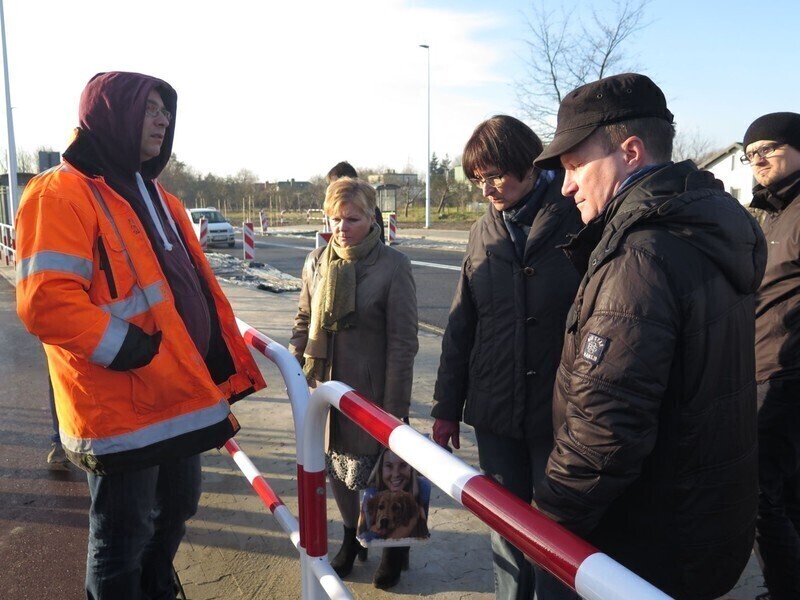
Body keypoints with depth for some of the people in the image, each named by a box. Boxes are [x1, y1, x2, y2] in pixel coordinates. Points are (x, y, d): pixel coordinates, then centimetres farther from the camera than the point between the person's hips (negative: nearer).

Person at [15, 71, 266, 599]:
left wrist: (227, 364, 9)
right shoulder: (63, 193, -13)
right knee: (123, 536, 8)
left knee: (176, 510, 24)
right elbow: (45, 301, -24)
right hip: (122, 407, -9)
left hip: (182, 395, 9)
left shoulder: (154, 196, 15)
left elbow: (196, 286, 16)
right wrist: (130, 348, -22)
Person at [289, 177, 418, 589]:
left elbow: (403, 343, -13)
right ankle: (351, 536, 43)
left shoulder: (393, 265, -13)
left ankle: (394, 545, 34)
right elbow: (304, 320, 13)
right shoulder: (316, 262, 0)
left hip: (372, 393, -4)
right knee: (335, 467, 18)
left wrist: (394, 409, -13)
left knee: (379, 474, 7)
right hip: (324, 389, 5)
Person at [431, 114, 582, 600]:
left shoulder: (578, 221, -10)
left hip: (559, 414, -4)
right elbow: (461, 327, 9)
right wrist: (447, 406, 11)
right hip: (494, 413, 5)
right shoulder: (485, 232, 6)